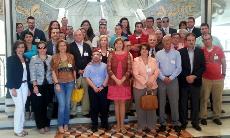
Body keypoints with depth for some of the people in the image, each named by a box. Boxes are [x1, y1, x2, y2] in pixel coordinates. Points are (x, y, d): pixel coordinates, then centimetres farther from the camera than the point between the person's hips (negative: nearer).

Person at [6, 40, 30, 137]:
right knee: (19, 107, -7)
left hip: (24, 85, 6)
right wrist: (12, 88, -18)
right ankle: (17, 130, 5)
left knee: (22, 107, 8)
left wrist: (28, 88, 10)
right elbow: (9, 74, -11)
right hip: (16, 86, -5)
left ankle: (21, 128, 17)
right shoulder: (11, 59, -6)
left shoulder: (25, 59, 10)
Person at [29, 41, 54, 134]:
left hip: (49, 85, 2)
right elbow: (32, 73, -5)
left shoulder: (51, 58, 6)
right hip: (38, 85, -2)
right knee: (38, 106, 2)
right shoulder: (33, 59, 0)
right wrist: (35, 85, -13)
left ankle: (46, 124, 22)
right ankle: (40, 126, 15)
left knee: (47, 105, 7)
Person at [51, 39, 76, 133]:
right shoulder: (54, 57, -1)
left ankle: (66, 123, 22)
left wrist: (75, 81, 7)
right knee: (62, 104, -6)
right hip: (60, 83, -2)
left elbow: (74, 70, 10)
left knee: (67, 104, 8)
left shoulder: (71, 56, 6)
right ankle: (60, 125, 10)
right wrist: (56, 83, -11)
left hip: (70, 83, 3)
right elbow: (53, 72, -3)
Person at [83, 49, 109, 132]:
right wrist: (94, 87, -11)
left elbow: (107, 76, 0)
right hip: (92, 89, 0)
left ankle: (104, 123, 18)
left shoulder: (104, 66, 5)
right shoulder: (89, 66, 5)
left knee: (104, 106, 4)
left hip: (103, 89, 0)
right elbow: (87, 78, -2)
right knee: (94, 107, 3)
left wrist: (102, 86, -10)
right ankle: (94, 124, 13)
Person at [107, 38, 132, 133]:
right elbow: (109, 69, -5)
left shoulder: (127, 55, 1)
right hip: (113, 82, 0)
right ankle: (118, 124, 17)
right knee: (116, 103, 7)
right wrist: (116, 80, -14)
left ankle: (122, 124, 13)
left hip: (124, 82, 0)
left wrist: (122, 80, -13)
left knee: (122, 103, 5)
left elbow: (129, 69, -4)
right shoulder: (111, 55, 2)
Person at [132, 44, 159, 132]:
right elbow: (136, 74, -9)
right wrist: (145, 83, -14)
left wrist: (151, 81, -13)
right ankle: (141, 126, 17)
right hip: (139, 86, -2)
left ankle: (151, 126, 19)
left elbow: (156, 72, 1)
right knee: (140, 106, 4)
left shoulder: (153, 60, 9)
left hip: (152, 86, 3)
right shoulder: (136, 60, -1)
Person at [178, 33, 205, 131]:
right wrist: (186, 77, -14)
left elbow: (203, 67, 0)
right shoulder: (180, 52, -3)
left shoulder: (200, 51, 3)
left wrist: (194, 76, -12)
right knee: (183, 103, 7)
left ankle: (195, 122, 23)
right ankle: (183, 122, 21)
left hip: (196, 81, 2)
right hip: (184, 82, -1)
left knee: (195, 103, 10)